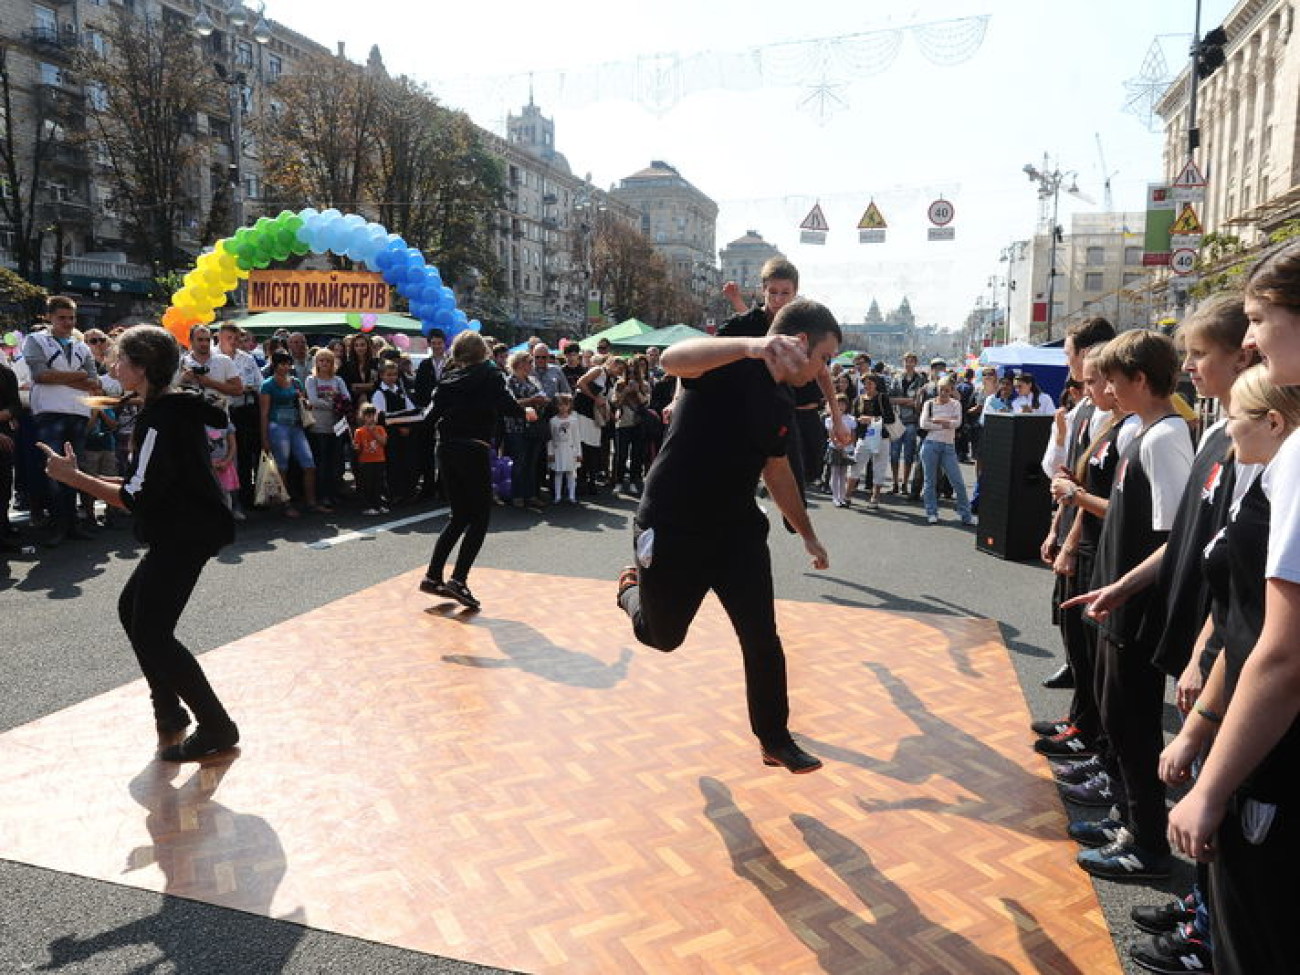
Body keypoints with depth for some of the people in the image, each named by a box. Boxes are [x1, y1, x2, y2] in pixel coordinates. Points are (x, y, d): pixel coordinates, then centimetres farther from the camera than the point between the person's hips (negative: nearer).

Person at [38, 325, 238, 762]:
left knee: (152, 632, -8)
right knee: (133, 608, 20)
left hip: (186, 535, -11)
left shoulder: (161, 417, -18)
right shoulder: (176, 409, 13)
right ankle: (169, 710, 29)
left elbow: (137, 498, -22)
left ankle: (216, 729, -2)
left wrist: (73, 477, -15)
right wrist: (86, 479, 17)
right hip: (183, 530, 11)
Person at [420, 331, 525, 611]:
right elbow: (507, 406, -14)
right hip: (474, 449, -6)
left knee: (459, 516, 17)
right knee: (480, 518, 1)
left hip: (447, 449, 6)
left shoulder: (448, 379, 10)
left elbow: (434, 413, 8)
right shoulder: (489, 375, -3)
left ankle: (433, 576, 13)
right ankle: (458, 580, -9)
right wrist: (525, 412, 4)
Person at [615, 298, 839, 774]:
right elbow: (672, 359, -41)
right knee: (661, 636, 14)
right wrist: (751, 345, -57)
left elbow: (777, 472, 22)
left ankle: (775, 740, 21)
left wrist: (807, 534, 26)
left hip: (737, 530, 6)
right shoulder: (730, 365, -17)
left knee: (763, 640, 2)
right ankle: (632, 586, 47)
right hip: (672, 529, -6)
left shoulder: (782, 403, 7)